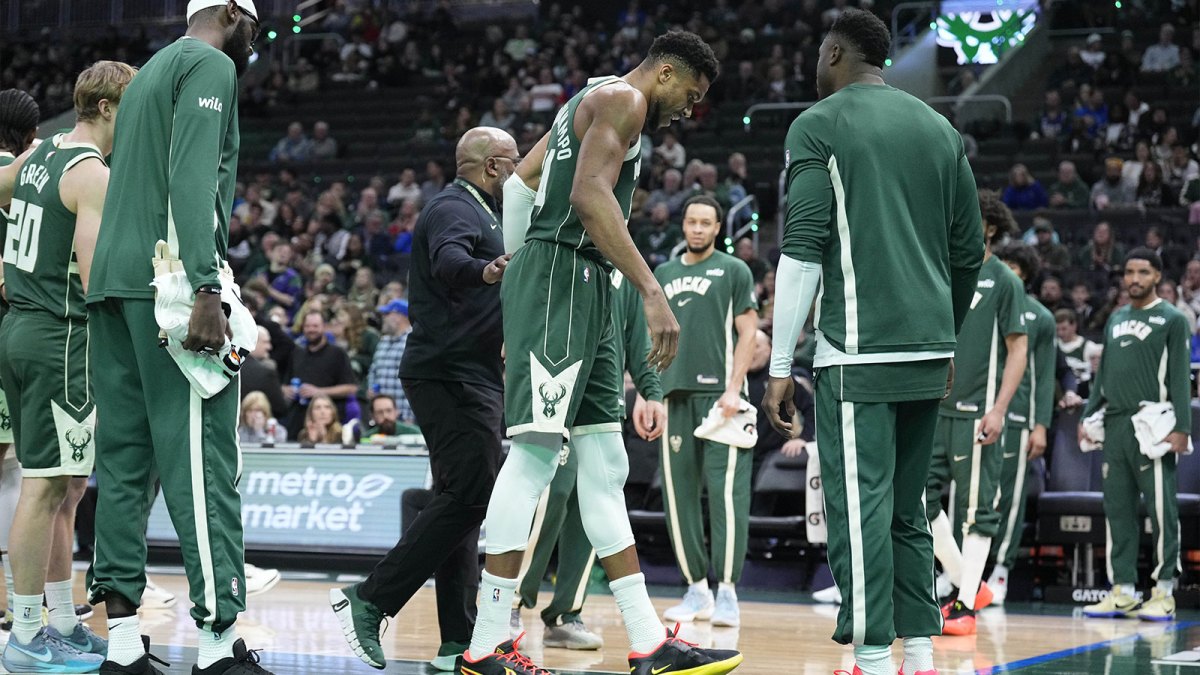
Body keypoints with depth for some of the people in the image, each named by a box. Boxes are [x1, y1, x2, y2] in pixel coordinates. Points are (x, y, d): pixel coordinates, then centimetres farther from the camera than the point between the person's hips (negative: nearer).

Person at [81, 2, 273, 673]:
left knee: (124, 458, 5)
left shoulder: (153, 69, 25)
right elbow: (193, 179, -17)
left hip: (113, 284, 9)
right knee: (203, 460, -10)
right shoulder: (211, 66, -3)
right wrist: (207, 290, -23)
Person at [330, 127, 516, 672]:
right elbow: (448, 261, -34)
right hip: (451, 376, -11)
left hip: (467, 377, 11)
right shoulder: (455, 208, -12)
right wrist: (485, 271, -55)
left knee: (460, 502, 8)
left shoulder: (477, 211, 22)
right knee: (470, 497, -16)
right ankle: (369, 602, -15)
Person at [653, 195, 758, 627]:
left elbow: (747, 333, -2)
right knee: (678, 495, 4)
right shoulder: (664, 275, 18)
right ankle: (697, 589, 12)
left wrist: (734, 389, -12)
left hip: (719, 394, -5)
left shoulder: (734, 270, 4)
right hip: (676, 394, 5)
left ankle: (727, 592, -8)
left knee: (726, 493, -10)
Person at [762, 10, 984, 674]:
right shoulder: (940, 130, 16)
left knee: (860, 509, -6)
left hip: (860, 353, -6)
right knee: (906, 511, 14)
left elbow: (802, 251, -10)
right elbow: (969, 250, 18)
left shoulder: (818, 126, -2)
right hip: (928, 353, 7)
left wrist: (780, 368, -9)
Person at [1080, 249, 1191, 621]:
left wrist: (1181, 429, -13)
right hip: (1115, 425, 6)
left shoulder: (1172, 320, 1)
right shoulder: (1115, 320, 19)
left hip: (1152, 427, -6)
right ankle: (1122, 591, 10)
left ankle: (1164, 592, -3)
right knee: (1117, 509, 6)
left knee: (1161, 510, -6)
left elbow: (1180, 378, -5)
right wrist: (1088, 416, 15)